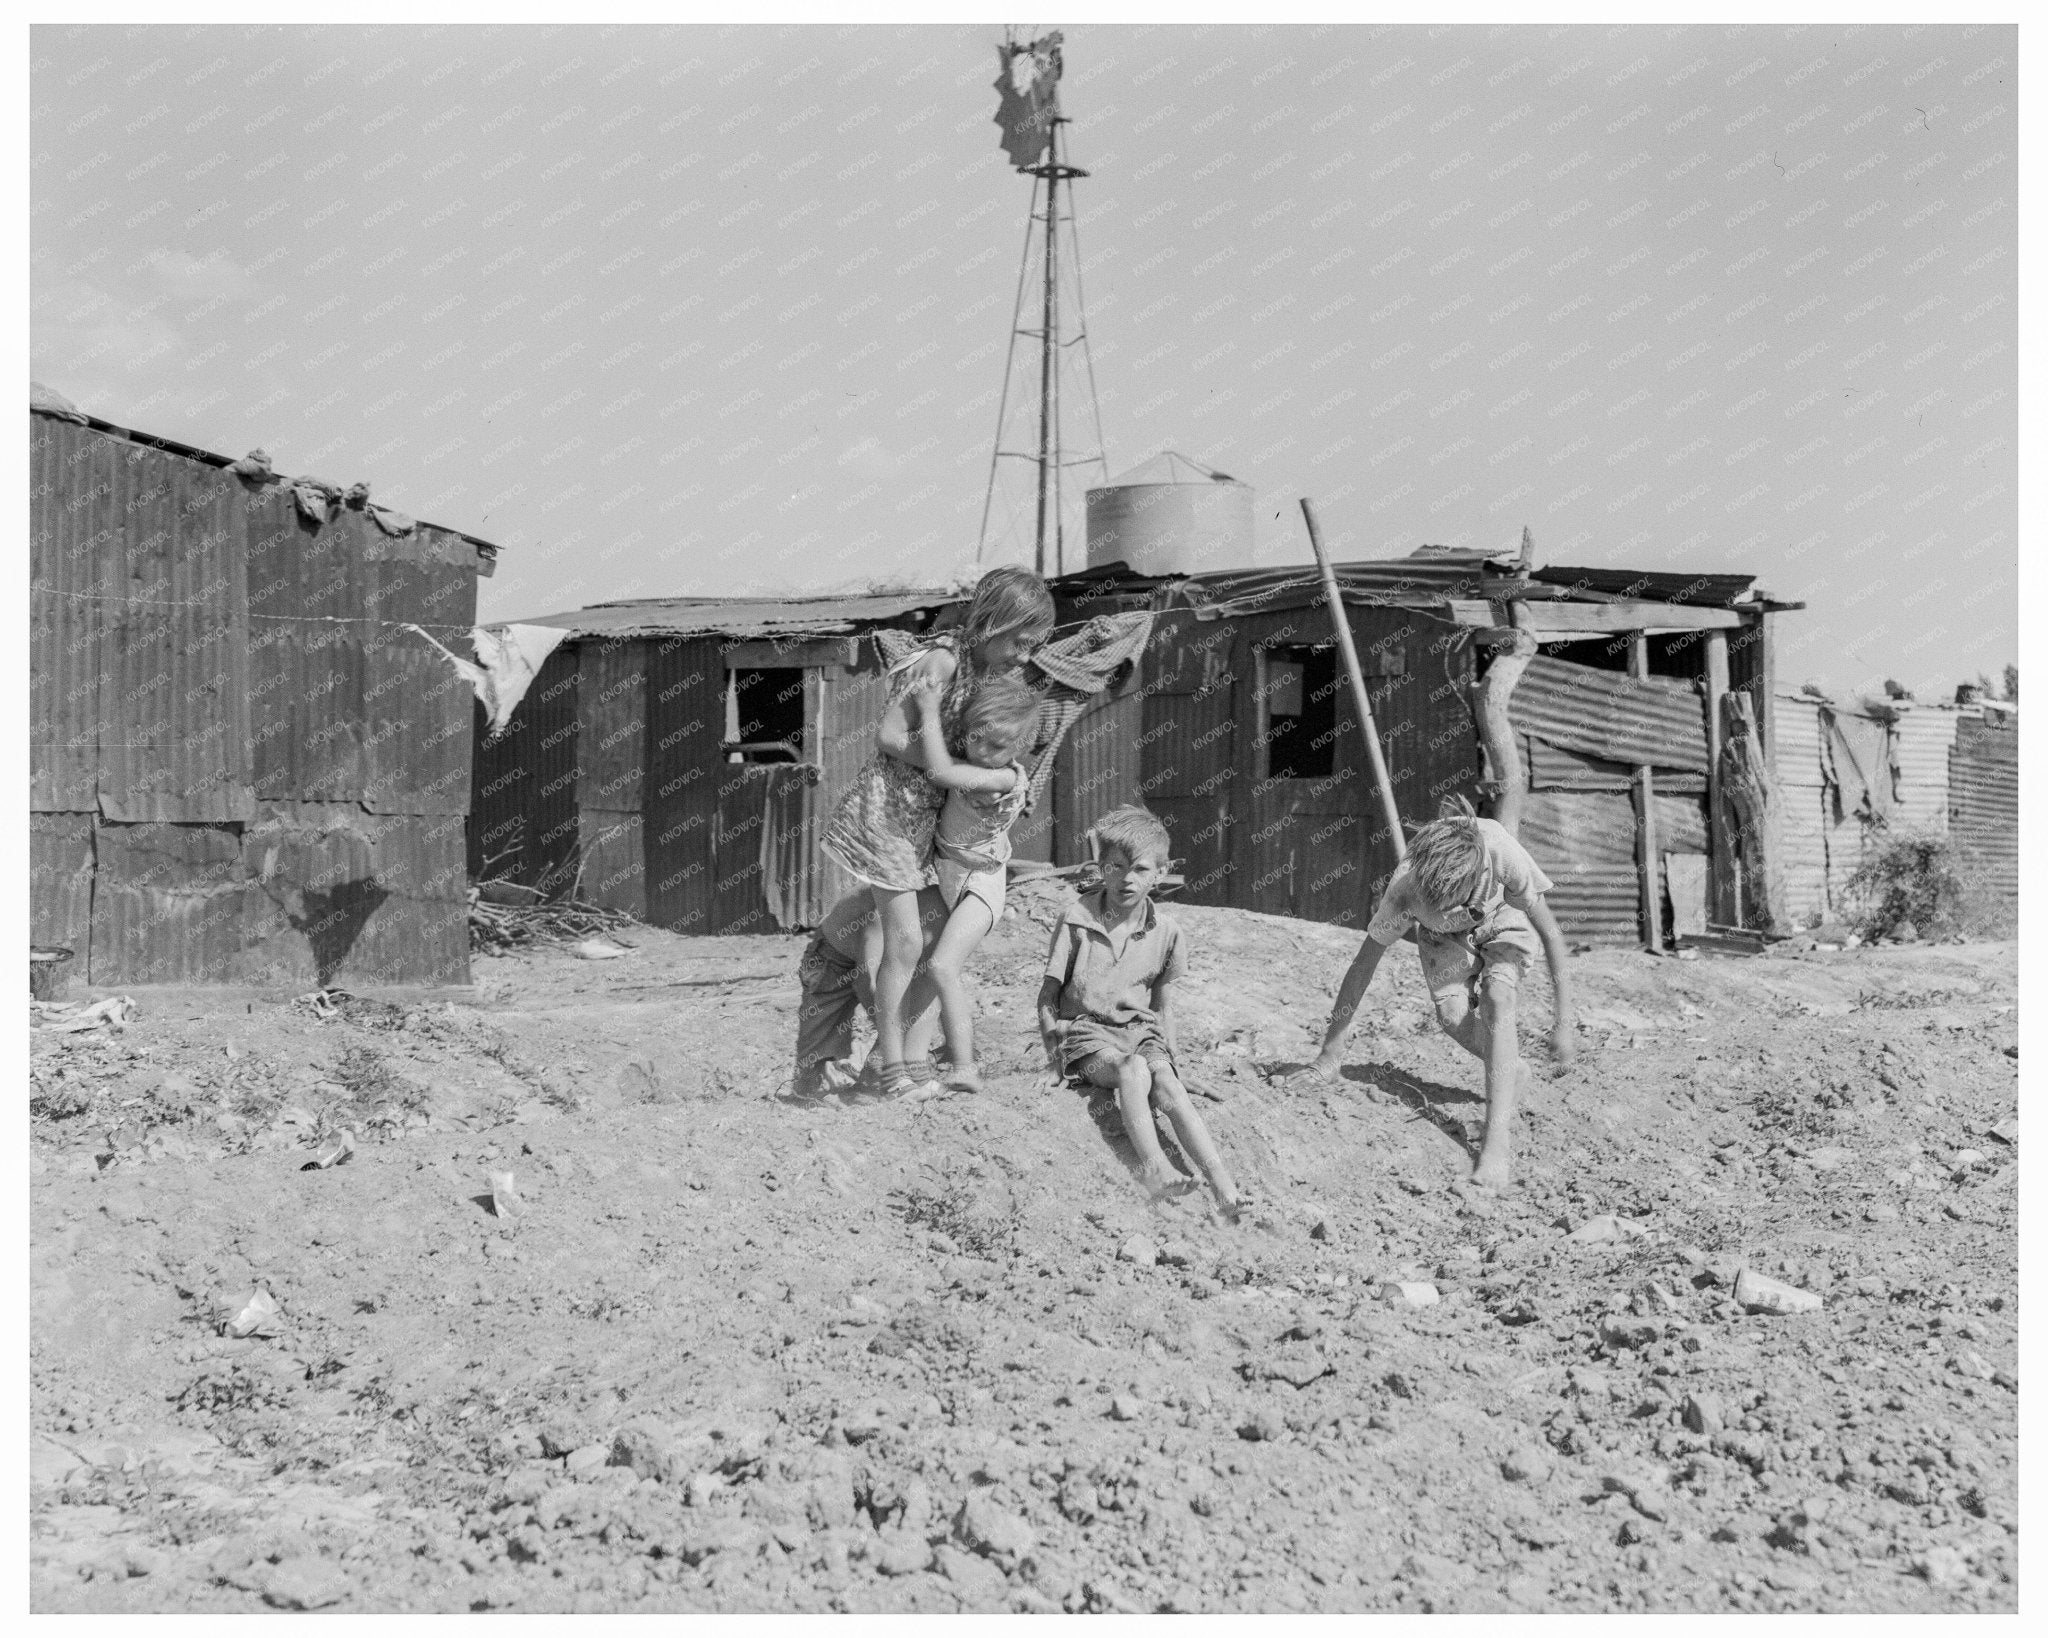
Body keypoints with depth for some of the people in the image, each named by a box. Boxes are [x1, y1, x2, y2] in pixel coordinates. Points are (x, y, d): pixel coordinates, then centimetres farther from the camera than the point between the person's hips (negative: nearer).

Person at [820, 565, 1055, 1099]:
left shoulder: (992, 669, 3)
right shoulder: (944, 660, -22)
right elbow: (890, 737, -22)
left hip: (927, 812, 9)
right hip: (888, 807, -9)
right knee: (905, 941, -6)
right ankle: (893, 1065, 4)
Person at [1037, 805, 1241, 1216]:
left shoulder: (1165, 932, 4)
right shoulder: (1076, 918, -4)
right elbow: (1049, 994, 2)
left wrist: (1167, 1055, 6)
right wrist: (1053, 1053, -4)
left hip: (1140, 1031, 2)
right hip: (1085, 1031, -2)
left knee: (1170, 1089, -29)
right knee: (1133, 1071, -36)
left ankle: (1223, 1186, -41)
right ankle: (1153, 1167, -49)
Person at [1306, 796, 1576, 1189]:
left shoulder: (1503, 854, -43)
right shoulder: (1403, 887, -37)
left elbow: (1551, 934, -28)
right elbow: (1363, 965, -24)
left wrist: (1563, 1023, -27)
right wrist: (1330, 1050, -20)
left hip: (1504, 921, -2)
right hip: (1445, 937, 2)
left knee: (1497, 1000, -28)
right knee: (1452, 1014, -22)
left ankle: (1497, 1142, -32)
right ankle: (1509, 1067, 11)